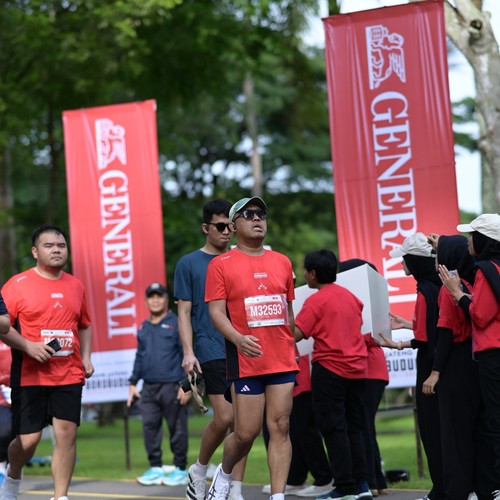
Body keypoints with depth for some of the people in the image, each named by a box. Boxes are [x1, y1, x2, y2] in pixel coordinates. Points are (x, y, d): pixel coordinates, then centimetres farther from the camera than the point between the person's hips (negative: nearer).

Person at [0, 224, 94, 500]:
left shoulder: (75, 286, 11)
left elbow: (84, 325, 23)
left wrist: (86, 357, 9)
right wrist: (28, 346, -17)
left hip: (69, 375, 3)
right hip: (30, 376, -3)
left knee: (66, 434, -7)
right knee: (29, 439, 0)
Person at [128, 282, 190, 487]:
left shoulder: (176, 323, -3)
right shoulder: (143, 328, 15)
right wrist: (133, 383, 17)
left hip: (172, 387, -6)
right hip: (149, 388, 6)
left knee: (177, 429, 0)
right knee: (150, 427, 4)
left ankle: (180, 469, 6)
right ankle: (155, 468, 12)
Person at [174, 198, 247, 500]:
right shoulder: (189, 264, 5)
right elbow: (184, 313, 2)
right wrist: (188, 352, -9)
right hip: (211, 351, -4)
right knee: (225, 417, -12)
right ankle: (199, 470, 13)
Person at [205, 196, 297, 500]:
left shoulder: (282, 262, 13)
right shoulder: (221, 265, 0)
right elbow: (216, 311, -7)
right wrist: (238, 338, -24)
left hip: (283, 360, 4)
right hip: (245, 361, -4)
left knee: (280, 427, -3)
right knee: (247, 432, -1)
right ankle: (224, 474, 28)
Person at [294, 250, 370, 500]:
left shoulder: (316, 301, -11)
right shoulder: (350, 296, 11)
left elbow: (296, 334, -17)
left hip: (329, 369, -7)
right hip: (356, 368, 7)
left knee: (334, 428, -1)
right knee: (354, 427, 13)